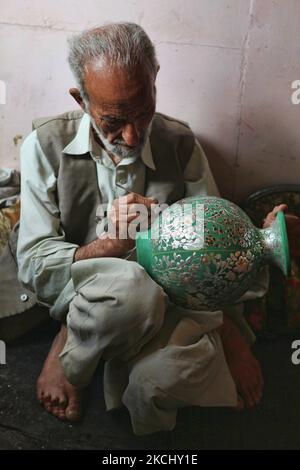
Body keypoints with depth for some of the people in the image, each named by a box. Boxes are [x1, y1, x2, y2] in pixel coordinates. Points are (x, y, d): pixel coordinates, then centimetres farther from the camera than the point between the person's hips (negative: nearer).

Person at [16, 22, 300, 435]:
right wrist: (110, 246, -29)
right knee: (130, 286, -36)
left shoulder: (180, 143, -3)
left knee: (164, 376, -31)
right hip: (79, 298, -1)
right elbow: (33, 265, -10)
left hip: (165, 302, 2)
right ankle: (66, 363, -4)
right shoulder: (47, 145, -8)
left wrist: (234, 341, -10)